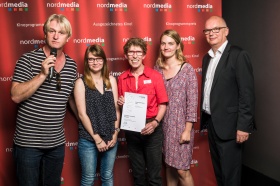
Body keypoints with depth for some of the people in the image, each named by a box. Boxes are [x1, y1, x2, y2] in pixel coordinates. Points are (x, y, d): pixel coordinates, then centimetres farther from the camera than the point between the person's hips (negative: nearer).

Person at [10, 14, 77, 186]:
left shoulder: (72, 65, 4)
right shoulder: (28, 59, -10)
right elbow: (16, 96, -17)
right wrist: (42, 75, -25)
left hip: (57, 142, 4)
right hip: (28, 141, -4)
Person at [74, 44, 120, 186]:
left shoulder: (111, 80, 6)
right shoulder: (81, 82, -5)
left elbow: (116, 108, 5)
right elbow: (82, 114, -8)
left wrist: (115, 133, -3)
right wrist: (96, 138, -10)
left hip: (111, 137, 3)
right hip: (88, 139, -3)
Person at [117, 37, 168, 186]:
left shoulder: (155, 76, -6)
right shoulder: (122, 78, 2)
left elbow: (162, 104, -4)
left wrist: (155, 122, -18)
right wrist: (120, 103, -9)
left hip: (151, 128, -3)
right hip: (131, 129, 3)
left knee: (154, 173, 5)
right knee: (137, 173, 17)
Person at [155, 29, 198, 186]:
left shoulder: (187, 69, -9)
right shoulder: (157, 69, 5)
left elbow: (192, 102, -10)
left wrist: (187, 130, -12)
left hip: (180, 124, -4)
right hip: (162, 124, 4)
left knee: (182, 170, 0)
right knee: (169, 165, 15)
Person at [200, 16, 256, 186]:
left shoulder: (238, 55, -12)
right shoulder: (207, 57, 12)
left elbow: (247, 94, -17)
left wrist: (244, 126, -19)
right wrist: (205, 120, 12)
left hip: (228, 125, -7)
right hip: (212, 123, 8)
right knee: (219, 171, 20)